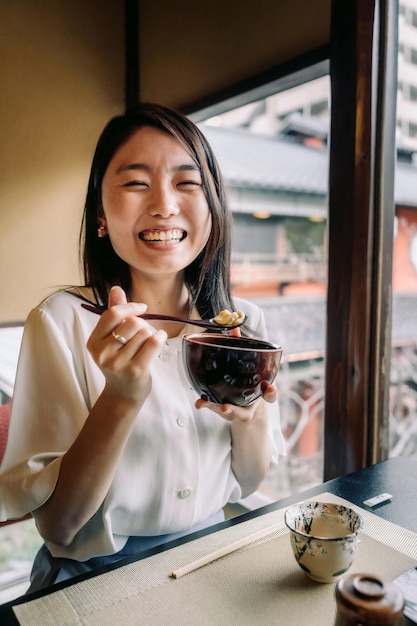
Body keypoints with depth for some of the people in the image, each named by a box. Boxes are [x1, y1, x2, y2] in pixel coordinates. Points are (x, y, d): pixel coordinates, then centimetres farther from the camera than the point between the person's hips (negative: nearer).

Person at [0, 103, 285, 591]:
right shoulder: (63, 321, -14)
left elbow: (250, 482, 2)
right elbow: (58, 524, -12)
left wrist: (253, 414, -18)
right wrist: (121, 398, -27)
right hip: (97, 576, -4)